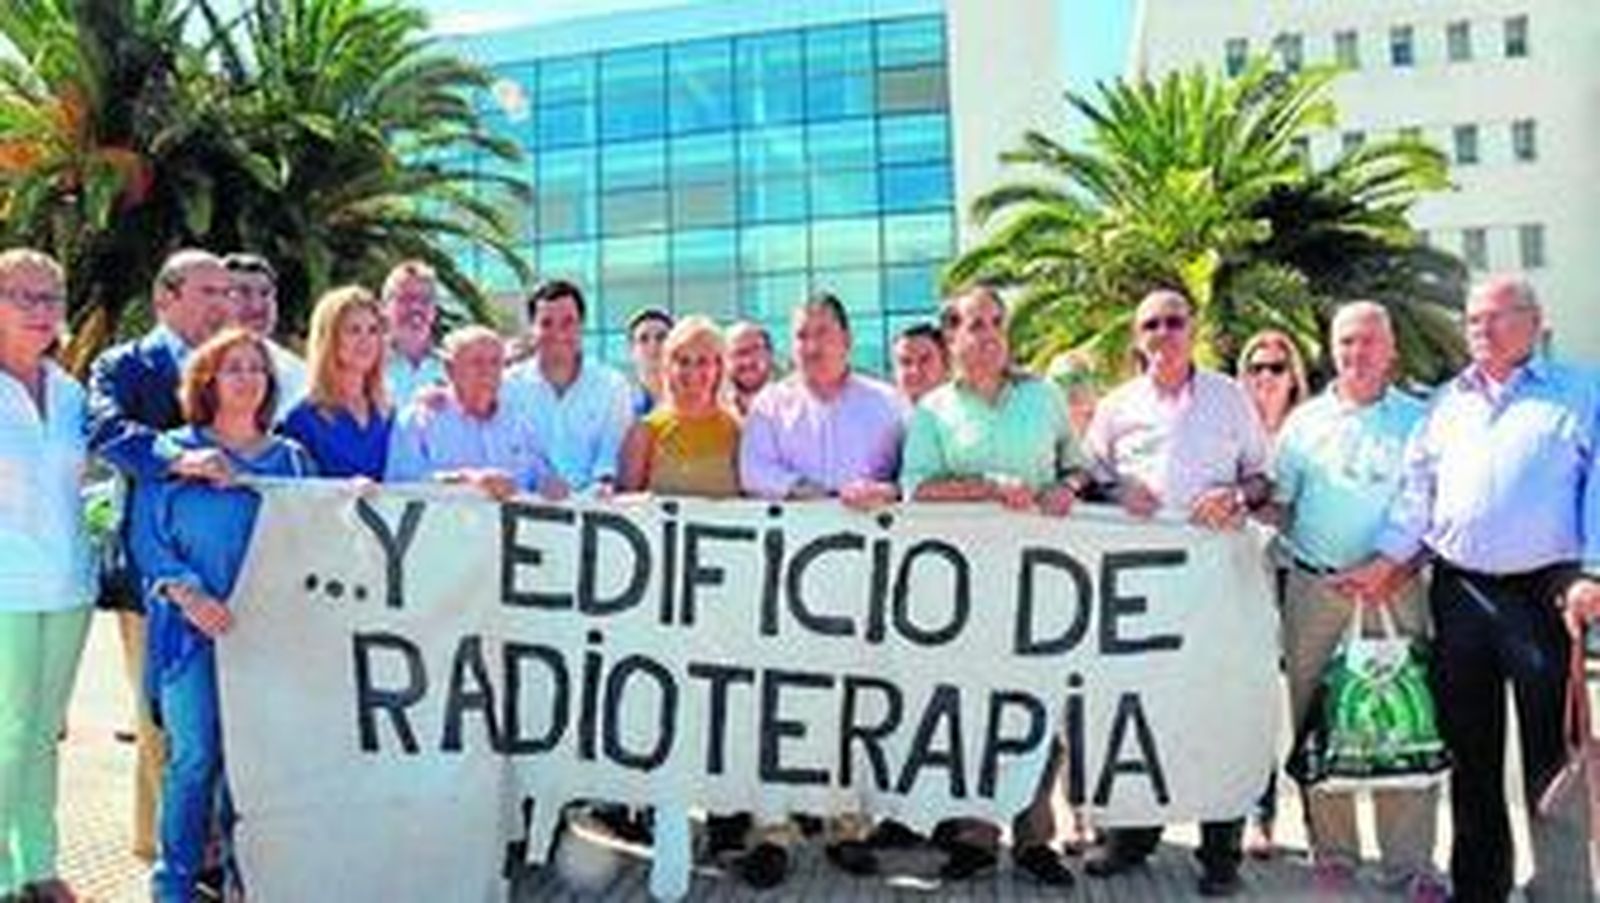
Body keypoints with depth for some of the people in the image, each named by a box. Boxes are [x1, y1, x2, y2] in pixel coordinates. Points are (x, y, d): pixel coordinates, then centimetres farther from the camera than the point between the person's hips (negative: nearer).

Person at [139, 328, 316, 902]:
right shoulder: (177, 451, 5)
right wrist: (187, 594, -14)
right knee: (196, 755, -3)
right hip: (194, 627, -2)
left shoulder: (292, 458, 12)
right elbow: (151, 540, 0)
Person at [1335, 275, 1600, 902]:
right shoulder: (1447, 402, 16)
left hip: (1542, 590, -4)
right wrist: (1389, 560, 4)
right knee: (1470, 749, 11)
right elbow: (1417, 488, 13)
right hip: (1458, 591, 4)